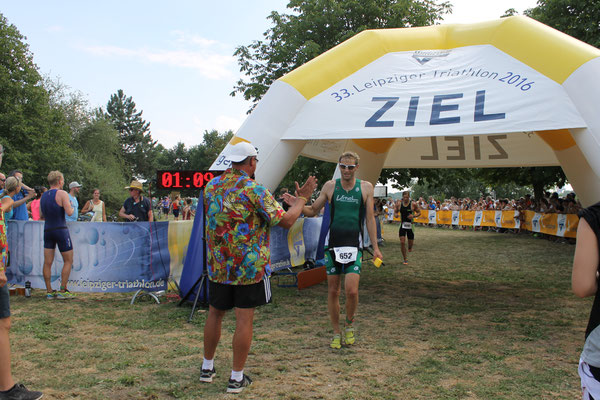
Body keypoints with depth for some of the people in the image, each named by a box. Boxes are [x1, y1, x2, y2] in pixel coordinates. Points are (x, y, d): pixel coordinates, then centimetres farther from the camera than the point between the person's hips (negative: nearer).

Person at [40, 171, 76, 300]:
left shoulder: (43, 196, 12)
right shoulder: (62, 194, -8)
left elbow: (43, 216, 17)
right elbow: (69, 212, -18)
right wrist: (72, 208, 4)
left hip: (47, 230, 6)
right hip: (61, 230, -6)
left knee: (47, 263, 5)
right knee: (68, 261, 4)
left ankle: (49, 292, 8)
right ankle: (62, 291, 1)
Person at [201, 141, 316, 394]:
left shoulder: (211, 186, 4)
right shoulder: (254, 190, -14)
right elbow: (286, 221, -13)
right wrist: (302, 198, 2)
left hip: (217, 265, 6)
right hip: (249, 266, -5)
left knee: (215, 314, 18)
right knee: (244, 319, 3)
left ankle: (207, 367, 30)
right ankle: (237, 378, 10)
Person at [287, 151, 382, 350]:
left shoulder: (365, 187, 4)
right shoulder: (330, 186, 5)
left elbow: (370, 219, 7)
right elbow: (313, 211, 10)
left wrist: (375, 247, 3)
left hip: (354, 245, -1)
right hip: (332, 244, 1)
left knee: (352, 291, -12)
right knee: (333, 291, 5)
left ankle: (350, 324, 17)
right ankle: (336, 332, 23)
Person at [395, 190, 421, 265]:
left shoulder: (413, 204, -8)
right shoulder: (399, 204, -2)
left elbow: (419, 213, 1)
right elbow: (396, 212, 14)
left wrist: (413, 216, -18)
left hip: (410, 225, -1)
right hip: (402, 225, 1)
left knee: (411, 242, 7)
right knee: (402, 242, -9)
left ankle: (410, 248, 47)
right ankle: (405, 259, 5)